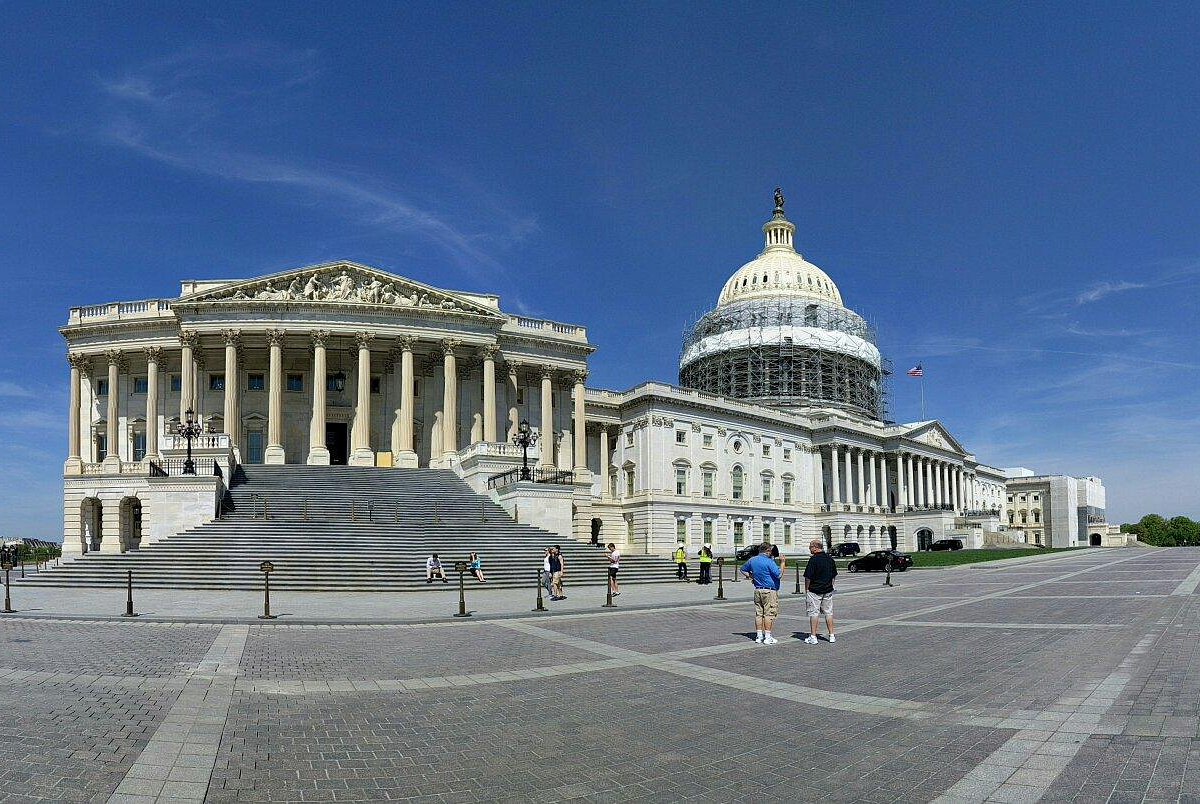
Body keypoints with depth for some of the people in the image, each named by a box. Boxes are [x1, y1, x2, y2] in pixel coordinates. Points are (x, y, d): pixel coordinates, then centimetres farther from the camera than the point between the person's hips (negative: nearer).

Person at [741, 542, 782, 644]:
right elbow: (779, 576, -16)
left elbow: (743, 570, 24)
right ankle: (767, 637, -3)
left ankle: (759, 636, 12)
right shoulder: (769, 562, -14)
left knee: (759, 613, 10)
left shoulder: (752, 560, 9)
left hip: (757, 590, 7)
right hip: (770, 591, -7)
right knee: (769, 613, -3)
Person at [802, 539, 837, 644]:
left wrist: (806, 590, -4)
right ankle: (832, 636, 14)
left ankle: (813, 637, 1)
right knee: (828, 612, 12)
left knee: (814, 613, 0)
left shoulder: (813, 559, -16)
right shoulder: (830, 559, 6)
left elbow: (808, 577, -14)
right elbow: (834, 575, 14)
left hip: (814, 591, -6)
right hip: (828, 590, 6)